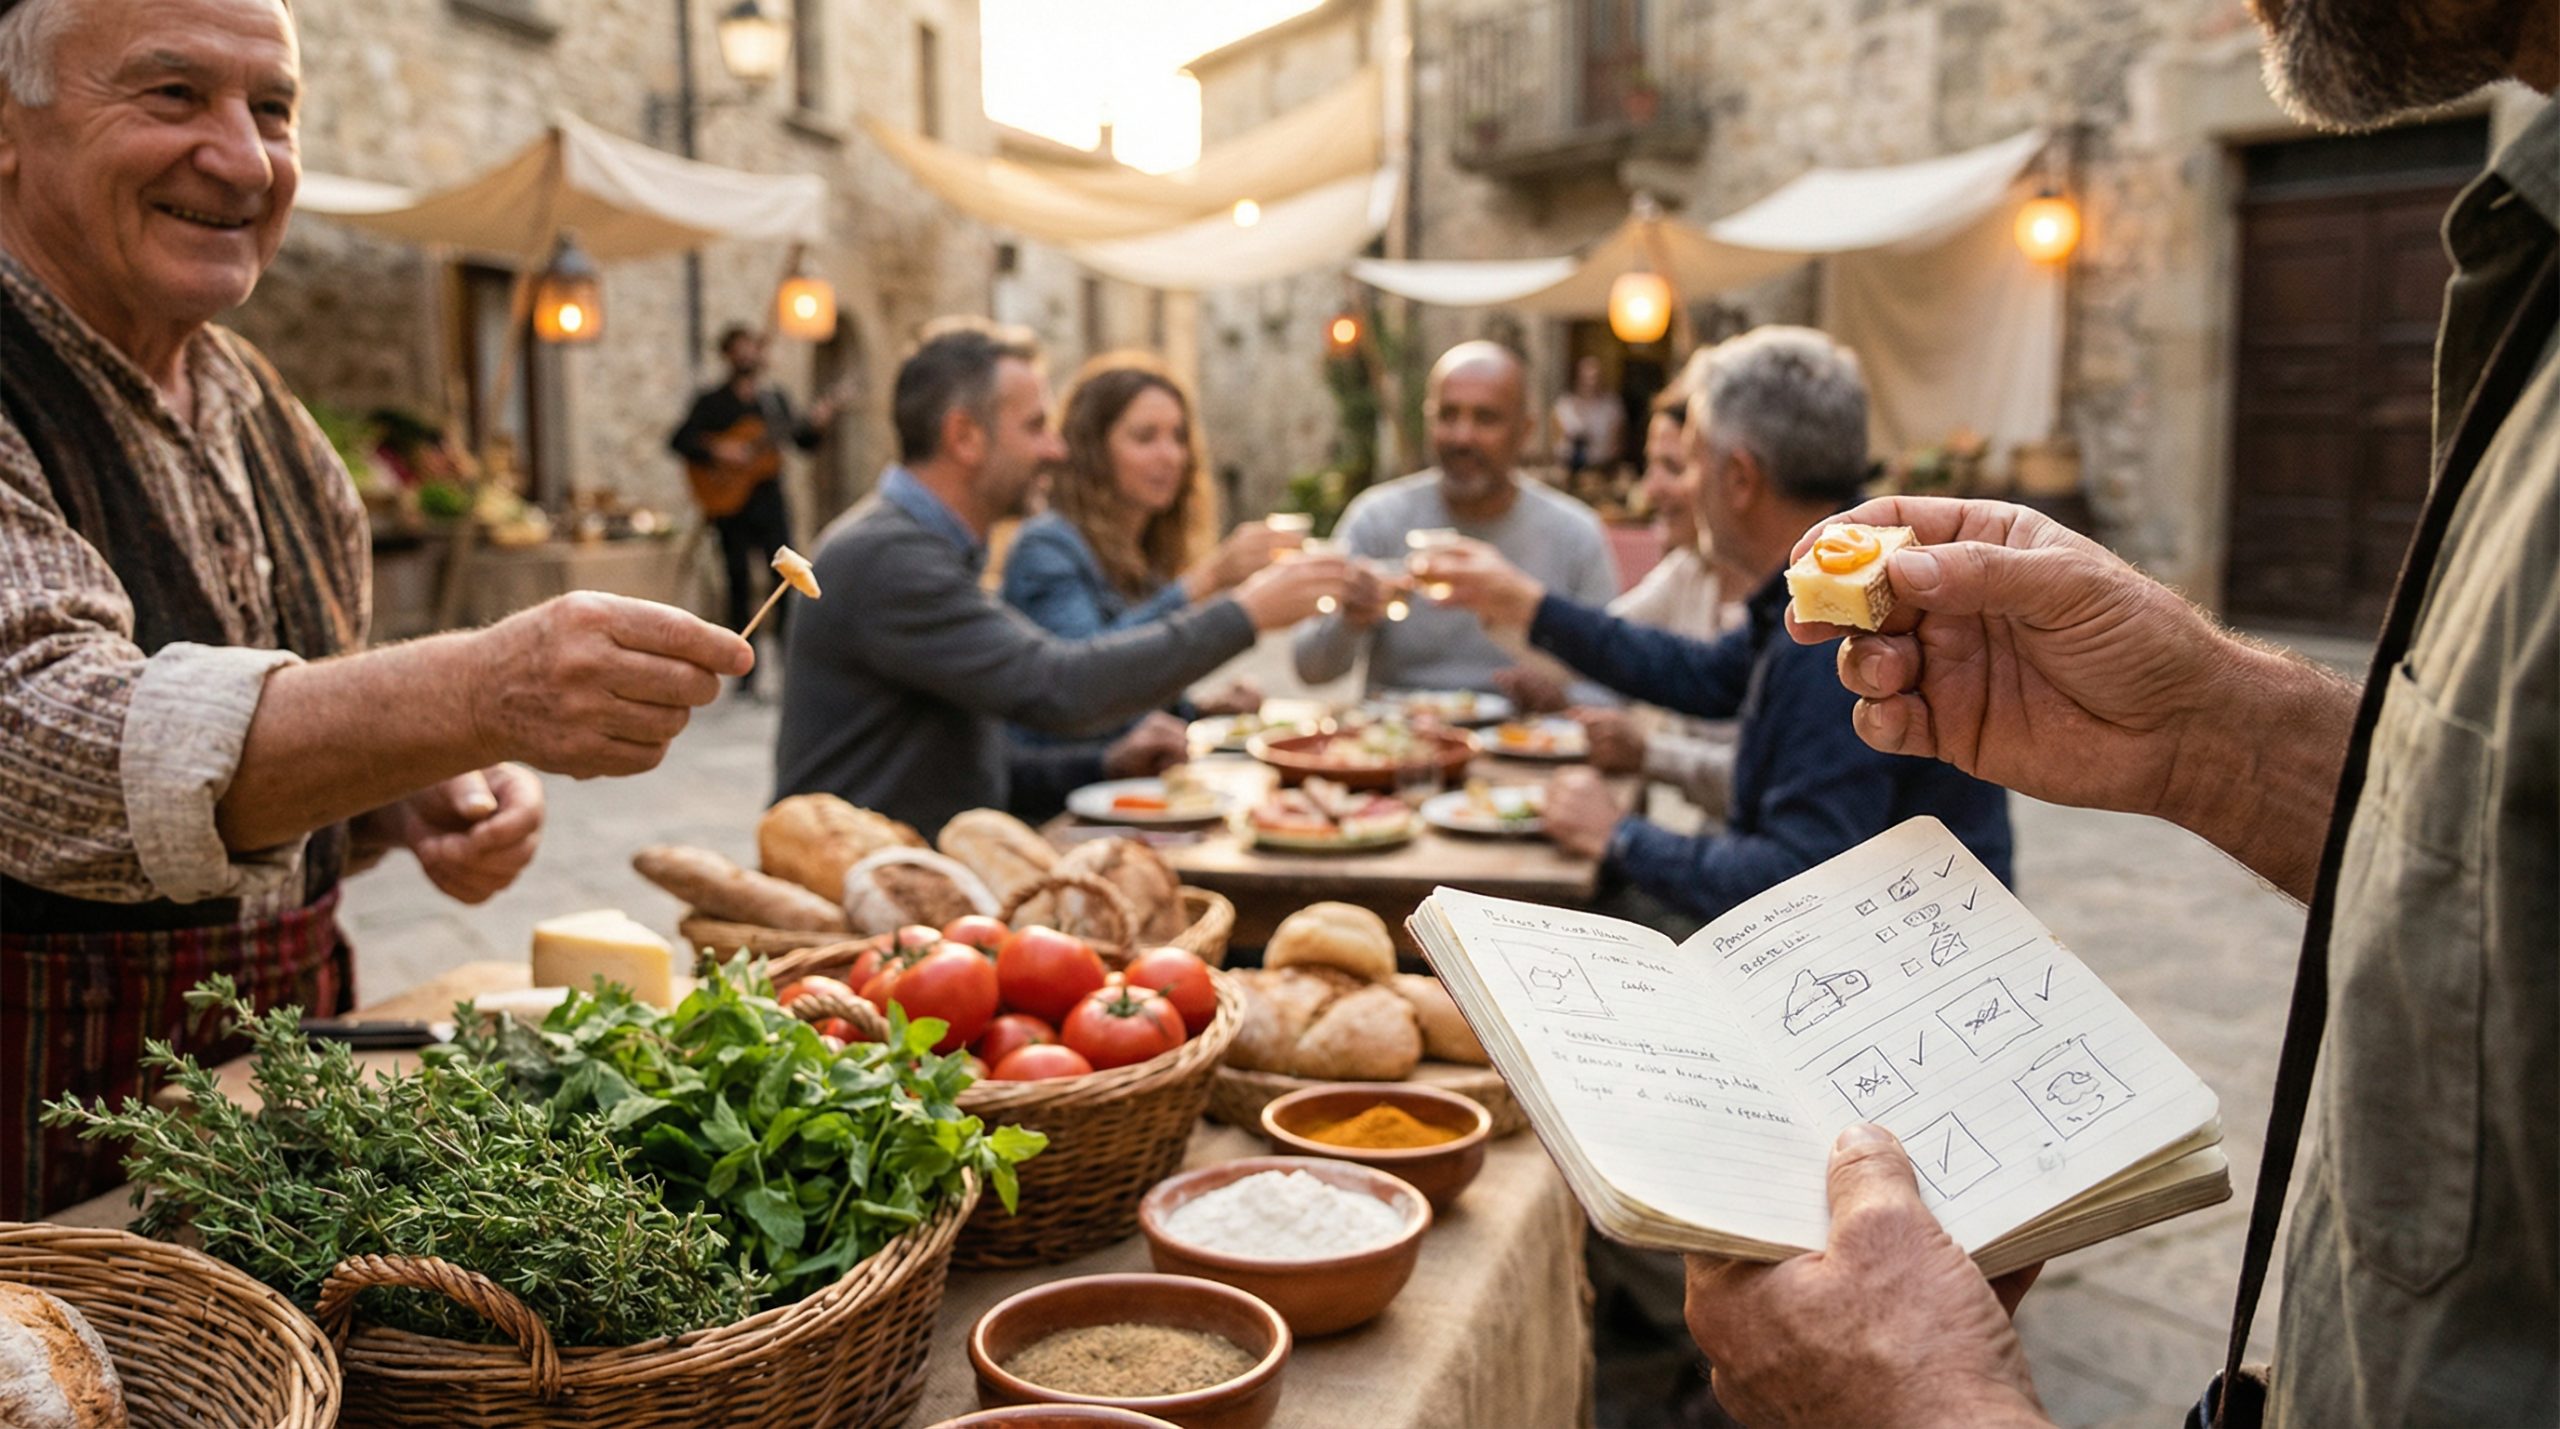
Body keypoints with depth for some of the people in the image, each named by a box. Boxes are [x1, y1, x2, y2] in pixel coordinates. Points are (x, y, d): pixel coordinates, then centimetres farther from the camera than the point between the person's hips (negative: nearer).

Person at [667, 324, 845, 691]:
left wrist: (816, 425, -12)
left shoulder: (774, 398, 11)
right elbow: (678, 440, -6)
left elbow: (802, 441, 8)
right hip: (729, 499, -2)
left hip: (769, 497, 2)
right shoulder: (712, 401, 1)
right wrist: (717, 452, -20)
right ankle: (746, 671, 9)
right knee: (740, 582, 1)